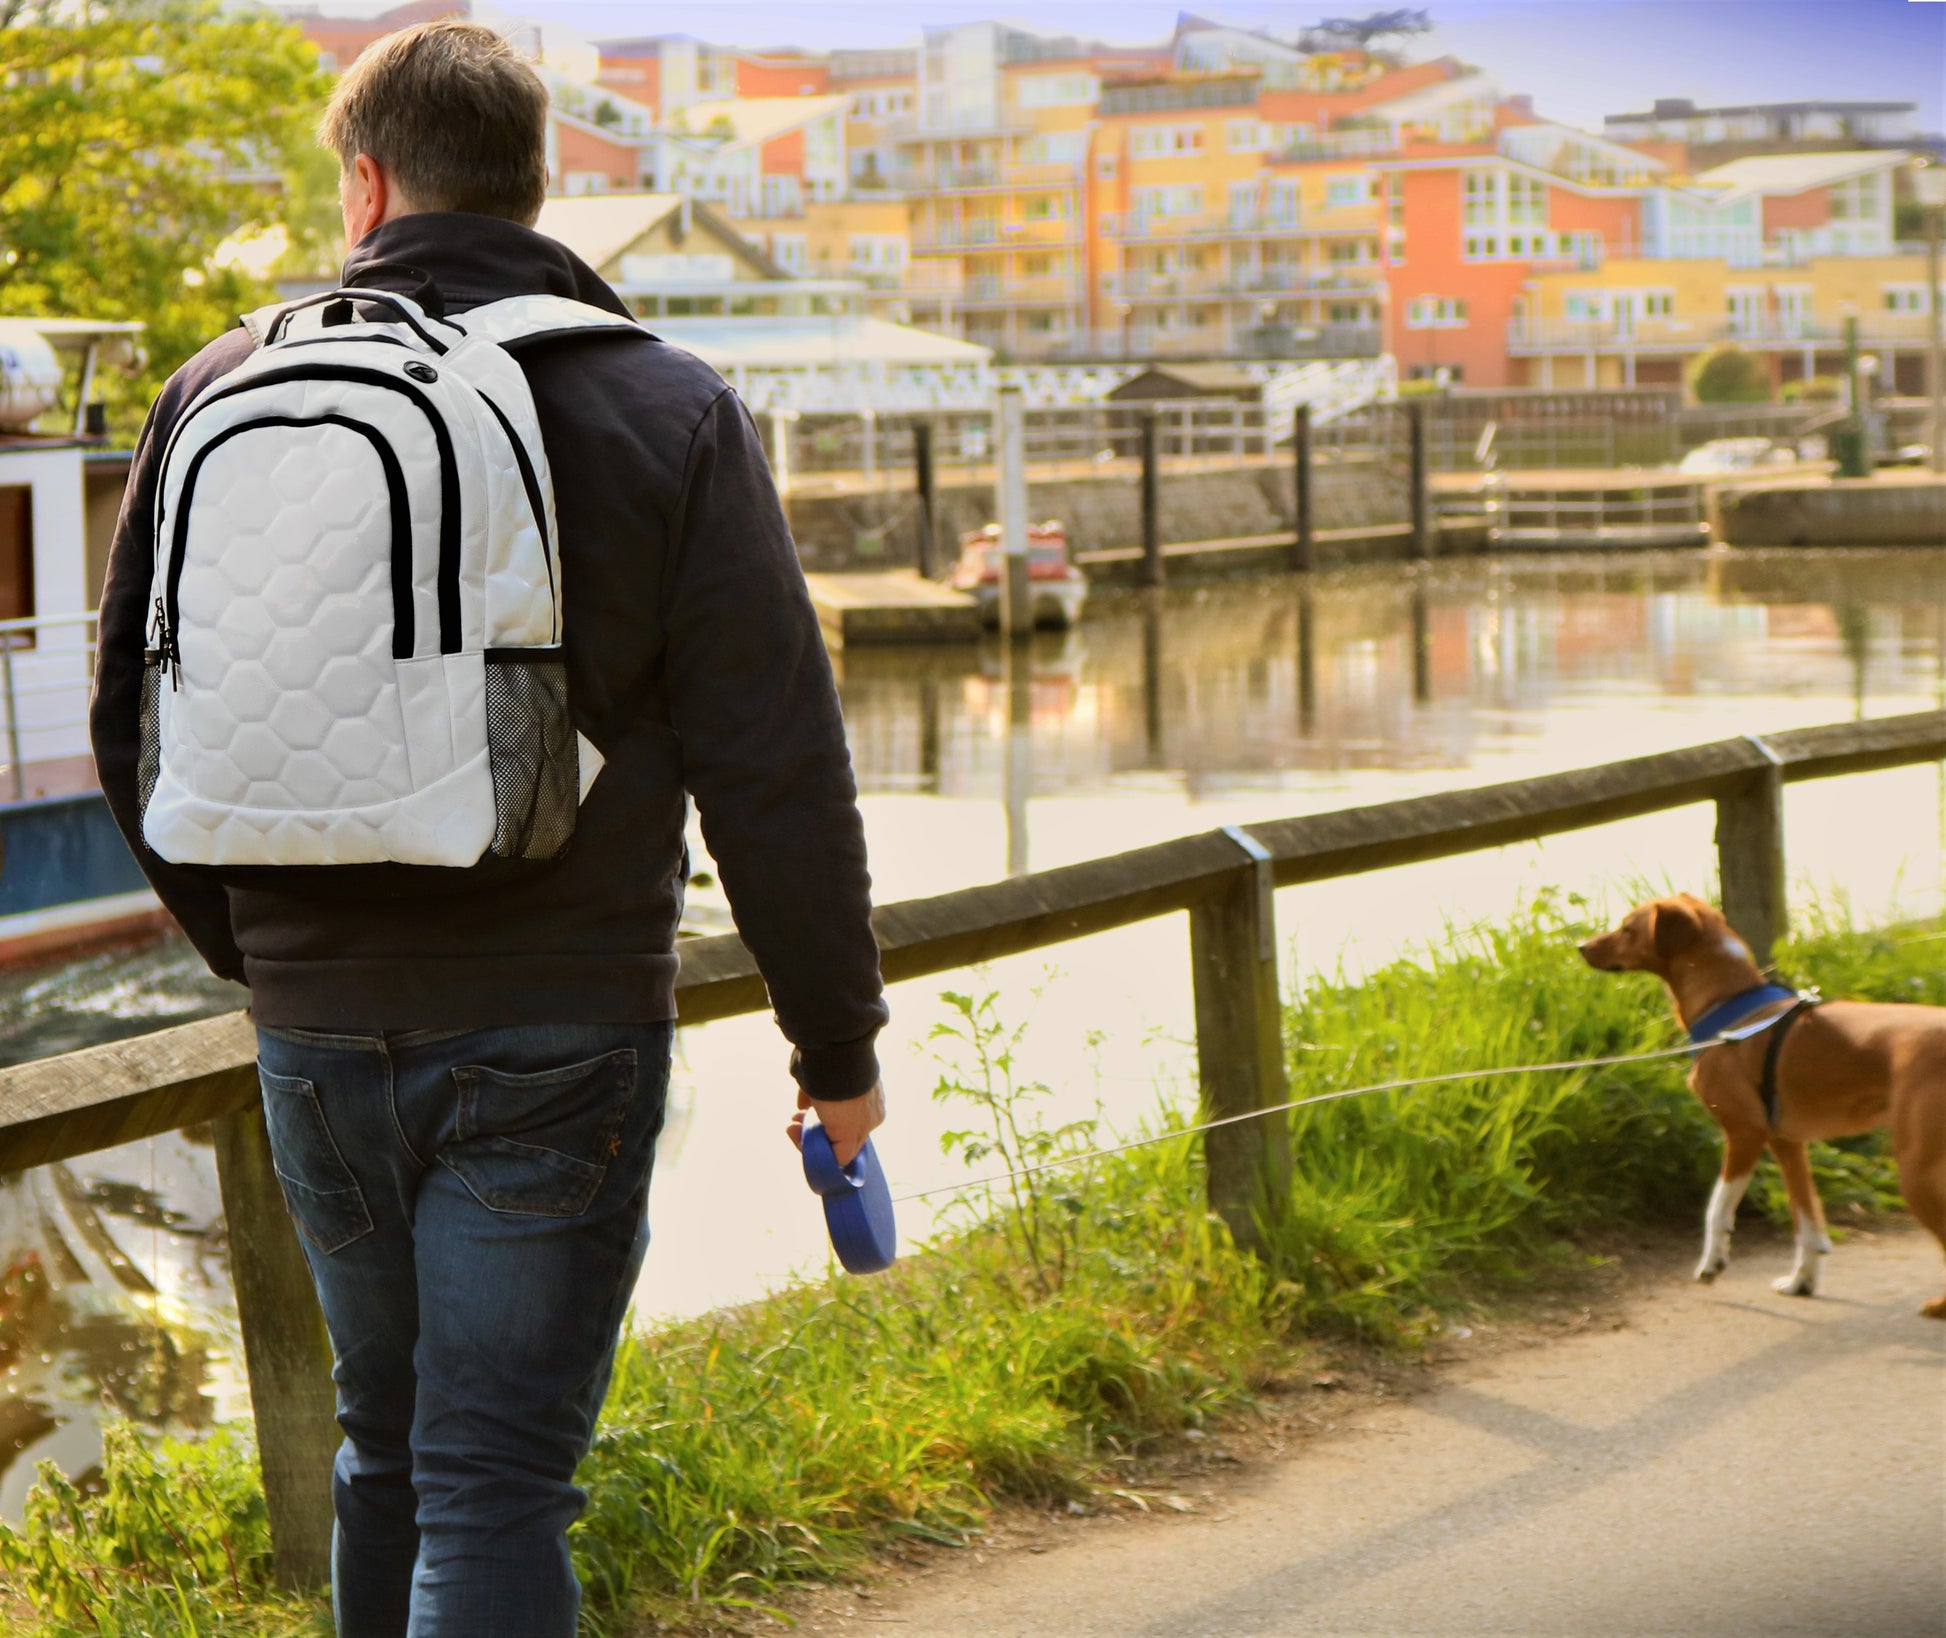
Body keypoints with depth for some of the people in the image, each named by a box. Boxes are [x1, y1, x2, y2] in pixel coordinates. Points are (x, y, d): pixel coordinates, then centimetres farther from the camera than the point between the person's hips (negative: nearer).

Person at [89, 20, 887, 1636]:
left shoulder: (225, 393, 4)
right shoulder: (663, 412, -4)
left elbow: (137, 728, 11)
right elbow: (772, 765, -7)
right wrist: (837, 1036, 3)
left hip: (318, 1031, 3)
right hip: (556, 1031, -3)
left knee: (386, 1441, 20)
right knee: (496, 1476, -3)